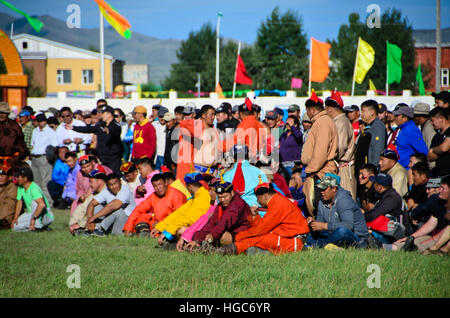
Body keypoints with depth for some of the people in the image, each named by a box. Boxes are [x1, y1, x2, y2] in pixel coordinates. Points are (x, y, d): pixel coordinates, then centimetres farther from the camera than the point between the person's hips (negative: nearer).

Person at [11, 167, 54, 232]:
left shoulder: (34, 188, -26)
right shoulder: (20, 188, 2)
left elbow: (42, 204, -40)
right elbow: (19, 204, 9)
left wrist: (33, 218, -38)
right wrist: (15, 218, -2)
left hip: (46, 216, -8)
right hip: (32, 214, 9)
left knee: (34, 202, -34)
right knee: (15, 226, -8)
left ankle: (37, 225, -26)